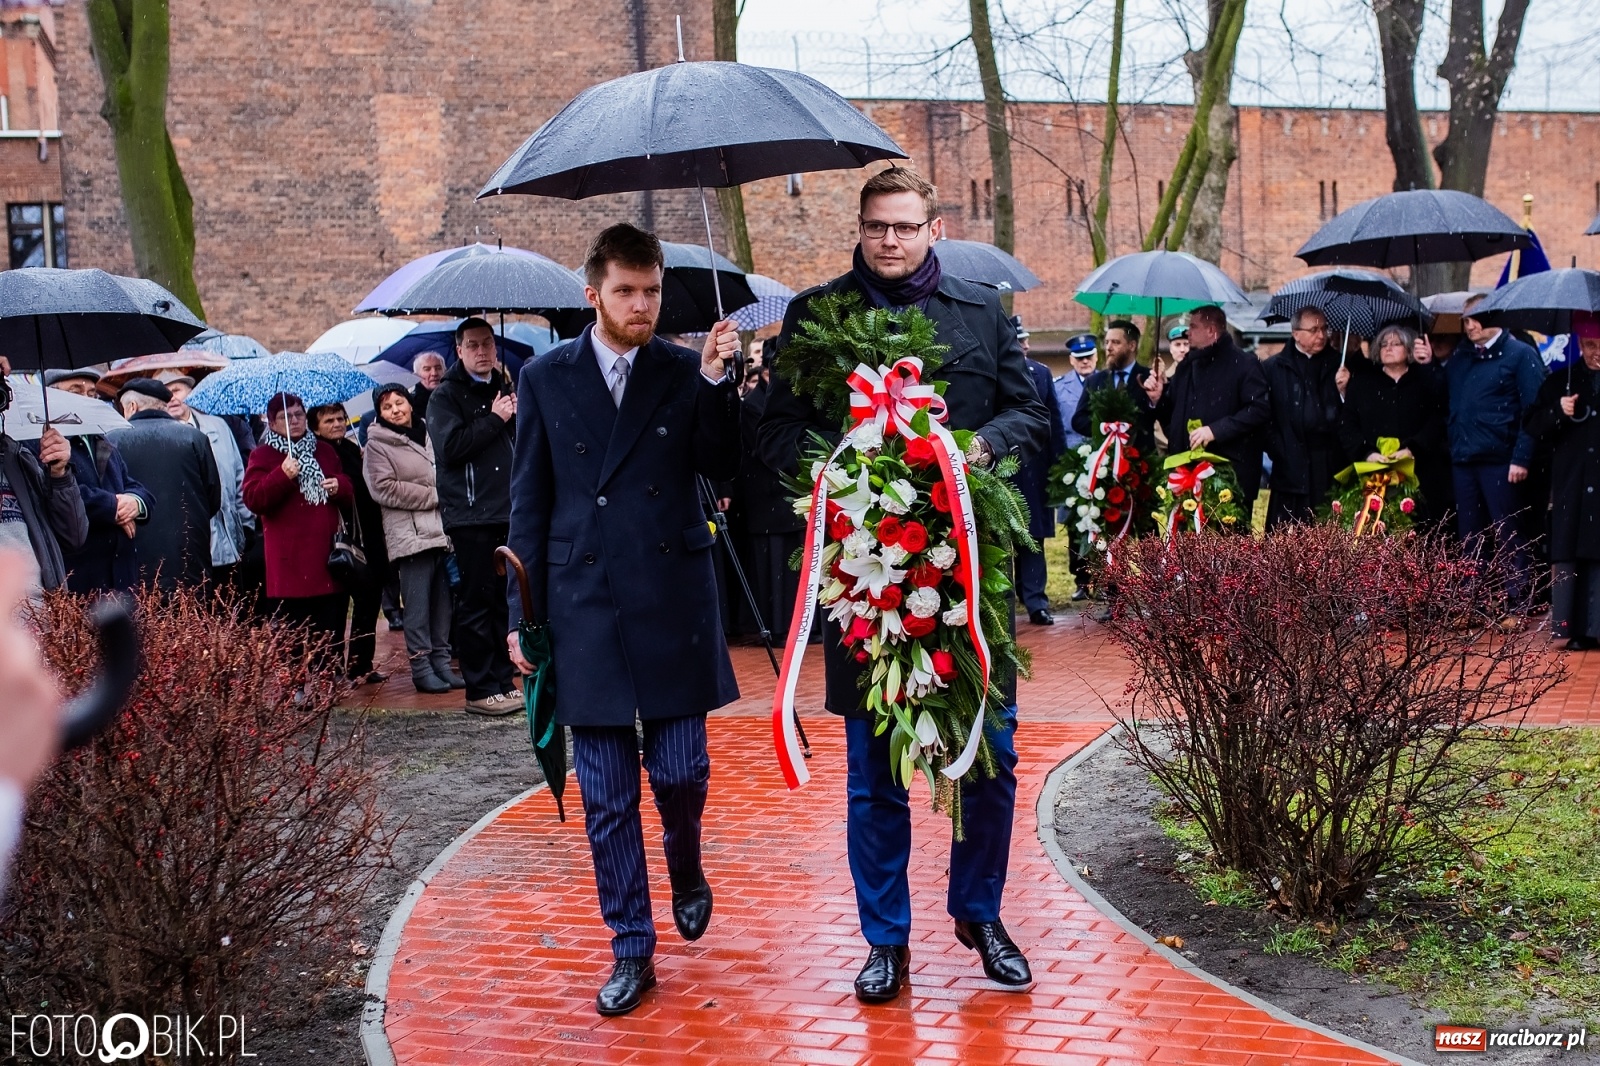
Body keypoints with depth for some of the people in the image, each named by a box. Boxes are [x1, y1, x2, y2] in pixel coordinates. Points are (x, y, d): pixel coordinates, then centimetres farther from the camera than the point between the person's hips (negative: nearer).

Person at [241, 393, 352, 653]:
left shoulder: (325, 451, 17)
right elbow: (253, 500, -11)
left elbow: (348, 494, 22)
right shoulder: (262, 456, 2)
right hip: (291, 564, -5)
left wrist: (340, 486, -1)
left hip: (328, 561, 5)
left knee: (332, 639, 9)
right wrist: (282, 476, -22)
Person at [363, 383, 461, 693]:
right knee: (418, 604, -7)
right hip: (410, 534, -6)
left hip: (440, 528, 6)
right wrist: (434, 495, -10)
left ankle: (442, 662, 11)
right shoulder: (377, 445, 0)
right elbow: (384, 488, -10)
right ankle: (421, 666, -2)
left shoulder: (428, 434, 18)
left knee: (442, 601, 5)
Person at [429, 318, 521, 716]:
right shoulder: (446, 396, -2)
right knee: (477, 601, -4)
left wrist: (516, 415, 3)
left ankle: (503, 682, 16)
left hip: (509, 512, 6)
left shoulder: (503, 389, 19)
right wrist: (494, 420, -11)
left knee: (506, 600, 9)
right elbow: (450, 447, -17)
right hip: (471, 515, -6)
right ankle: (481, 690, 1)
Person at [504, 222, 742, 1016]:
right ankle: (632, 950, 17)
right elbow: (529, 503, 7)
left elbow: (722, 469, -8)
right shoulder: (545, 378, 5)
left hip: (673, 601, 0)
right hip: (584, 607, 1)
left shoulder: (686, 373, 3)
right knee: (605, 795, 5)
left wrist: (714, 381, -19)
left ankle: (685, 869, 35)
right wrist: (523, 612, 4)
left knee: (681, 772, 1)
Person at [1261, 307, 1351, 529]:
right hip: (1291, 471, -1)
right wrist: (1276, 450, -8)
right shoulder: (1273, 367, 7)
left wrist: (1342, 390, -10)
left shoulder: (1338, 365, 11)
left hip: (1332, 470, 1)